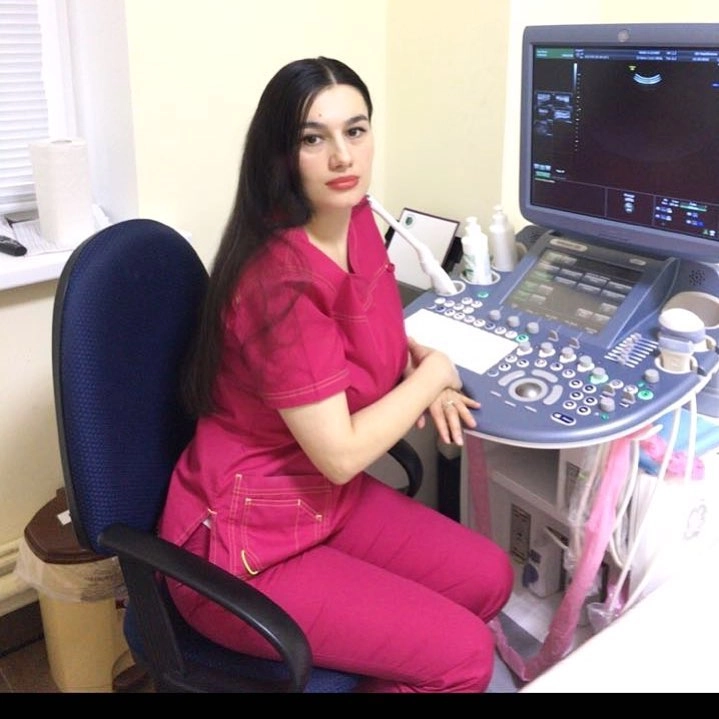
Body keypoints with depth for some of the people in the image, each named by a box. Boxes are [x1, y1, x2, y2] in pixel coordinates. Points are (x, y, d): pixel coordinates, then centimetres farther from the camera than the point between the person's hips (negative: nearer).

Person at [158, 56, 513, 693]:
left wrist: (415, 357, -3)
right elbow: (340, 454, -26)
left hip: (324, 498, 9)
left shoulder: (355, 219, -2)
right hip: (242, 548, -8)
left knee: (489, 578, 10)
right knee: (464, 655, -7)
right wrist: (433, 375, -12)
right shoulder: (282, 282, -29)